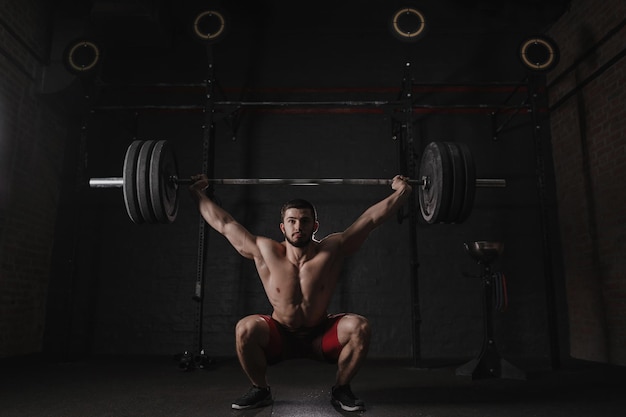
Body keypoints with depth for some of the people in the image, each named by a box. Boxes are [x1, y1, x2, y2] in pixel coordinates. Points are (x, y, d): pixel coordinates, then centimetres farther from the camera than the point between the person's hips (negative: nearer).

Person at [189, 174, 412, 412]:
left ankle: (341, 390, -2)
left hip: (321, 338, 0)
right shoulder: (265, 252, -14)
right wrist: (198, 193, 0)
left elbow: (371, 218, -11)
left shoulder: (332, 250, -15)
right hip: (279, 338, 0)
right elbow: (224, 223, -5)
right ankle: (260, 390, -1)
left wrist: (402, 191, -7)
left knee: (359, 327, -27)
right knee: (246, 328, -29)